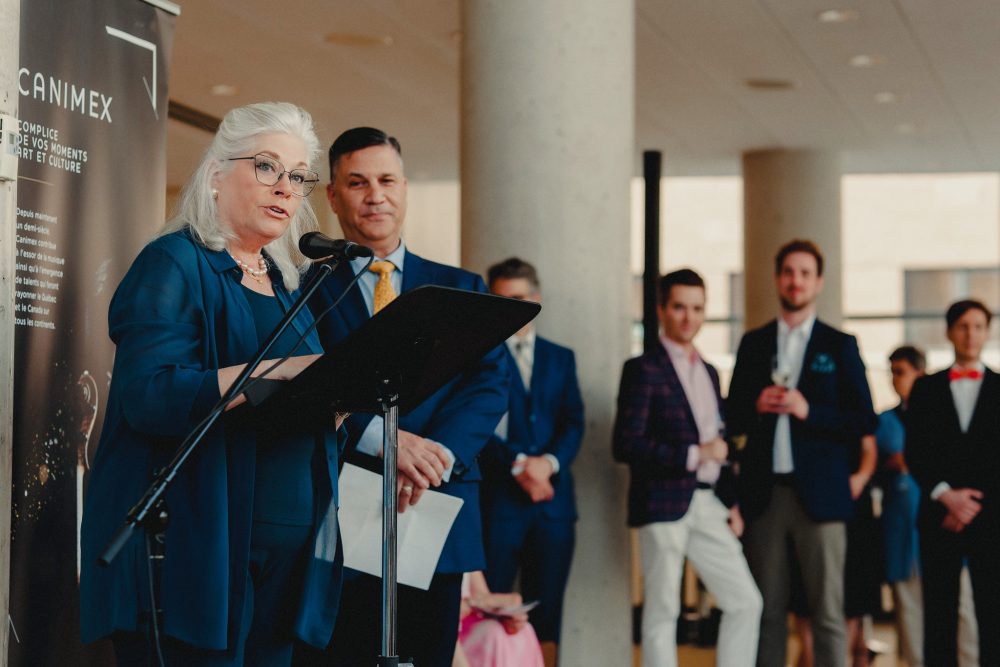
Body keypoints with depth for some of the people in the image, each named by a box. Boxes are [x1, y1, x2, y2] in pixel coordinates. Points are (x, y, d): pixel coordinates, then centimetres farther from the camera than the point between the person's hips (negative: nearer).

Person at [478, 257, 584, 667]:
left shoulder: (561, 358, 16)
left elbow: (574, 423, 7)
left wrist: (548, 462, -11)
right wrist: (518, 464, -17)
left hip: (552, 499, 4)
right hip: (498, 500, -4)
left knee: (547, 613, 5)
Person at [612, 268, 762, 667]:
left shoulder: (708, 372, 17)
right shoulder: (643, 370, -5)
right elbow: (626, 445, -14)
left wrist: (730, 502, 13)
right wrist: (693, 455, -16)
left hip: (707, 505, 7)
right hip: (663, 503, -7)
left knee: (745, 602, 5)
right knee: (662, 612, -1)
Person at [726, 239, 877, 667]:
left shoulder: (840, 346, 6)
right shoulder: (753, 343, 14)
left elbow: (863, 422, 1)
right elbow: (733, 419, 15)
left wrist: (808, 410, -13)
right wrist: (757, 406, -6)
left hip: (819, 494, -2)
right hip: (764, 494, 2)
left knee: (827, 611, -4)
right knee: (767, 610, 5)